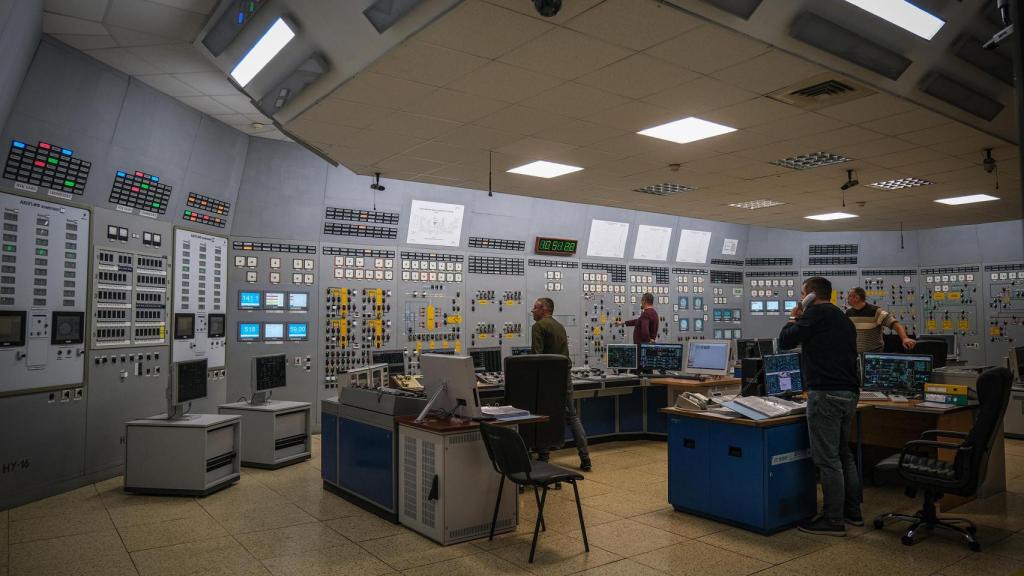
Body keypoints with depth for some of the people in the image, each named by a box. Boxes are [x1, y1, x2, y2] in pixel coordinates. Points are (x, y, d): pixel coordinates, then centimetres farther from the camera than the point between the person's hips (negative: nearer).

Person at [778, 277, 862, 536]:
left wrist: (794, 320, 6)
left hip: (826, 394, -10)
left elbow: (785, 341, -9)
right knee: (843, 453, 19)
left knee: (827, 458, -4)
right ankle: (852, 511, 27)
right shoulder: (843, 319, 20)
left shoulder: (816, 313, -8)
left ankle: (833, 520, 1)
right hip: (849, 393, 10)